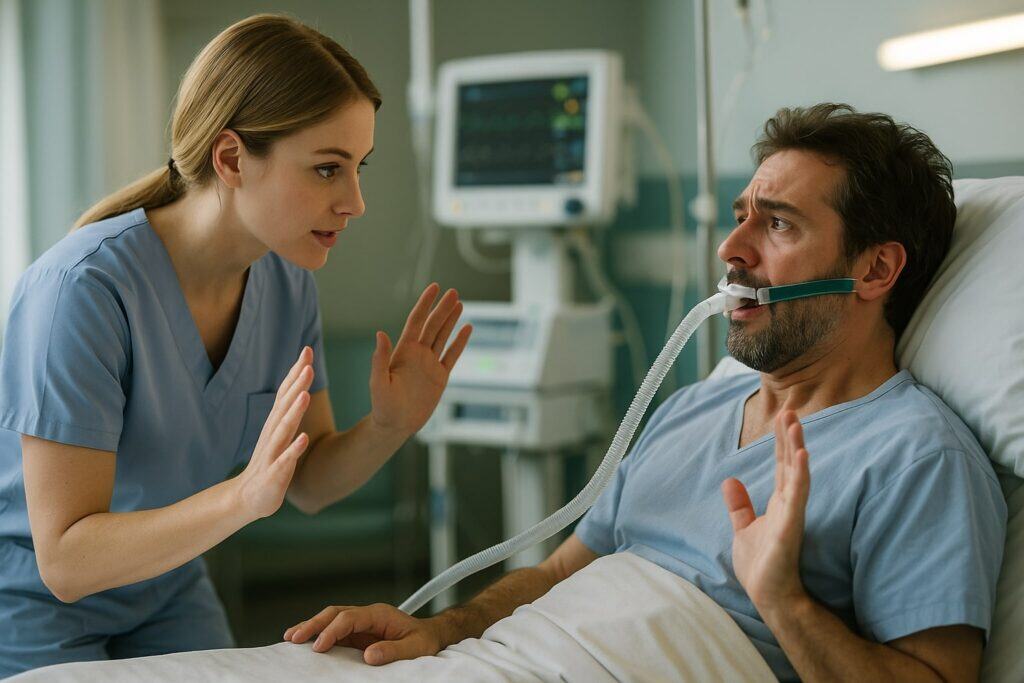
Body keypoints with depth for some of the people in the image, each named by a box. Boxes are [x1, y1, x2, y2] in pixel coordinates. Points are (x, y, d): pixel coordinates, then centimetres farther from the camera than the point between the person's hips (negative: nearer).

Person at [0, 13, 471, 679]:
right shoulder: (85, 287, -31)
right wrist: (244, 495, -44)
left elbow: (310, 485, 0)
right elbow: (65, 559, -31)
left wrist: (389, 427, -20)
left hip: (167, 597, 6)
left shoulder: (287, 284, -10)